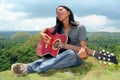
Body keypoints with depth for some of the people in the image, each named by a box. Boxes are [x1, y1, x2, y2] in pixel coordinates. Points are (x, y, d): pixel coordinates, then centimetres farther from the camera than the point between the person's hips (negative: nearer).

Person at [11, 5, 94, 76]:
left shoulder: (80, 27, -10)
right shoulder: (58, 28, 5)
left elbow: (83, 47, -13)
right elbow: (45, 30, 21)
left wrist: (83, 52, -37)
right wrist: (42, 34, -4)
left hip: (75, 57, -5)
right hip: (60, 55, 5)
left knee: (70, 53, -37)